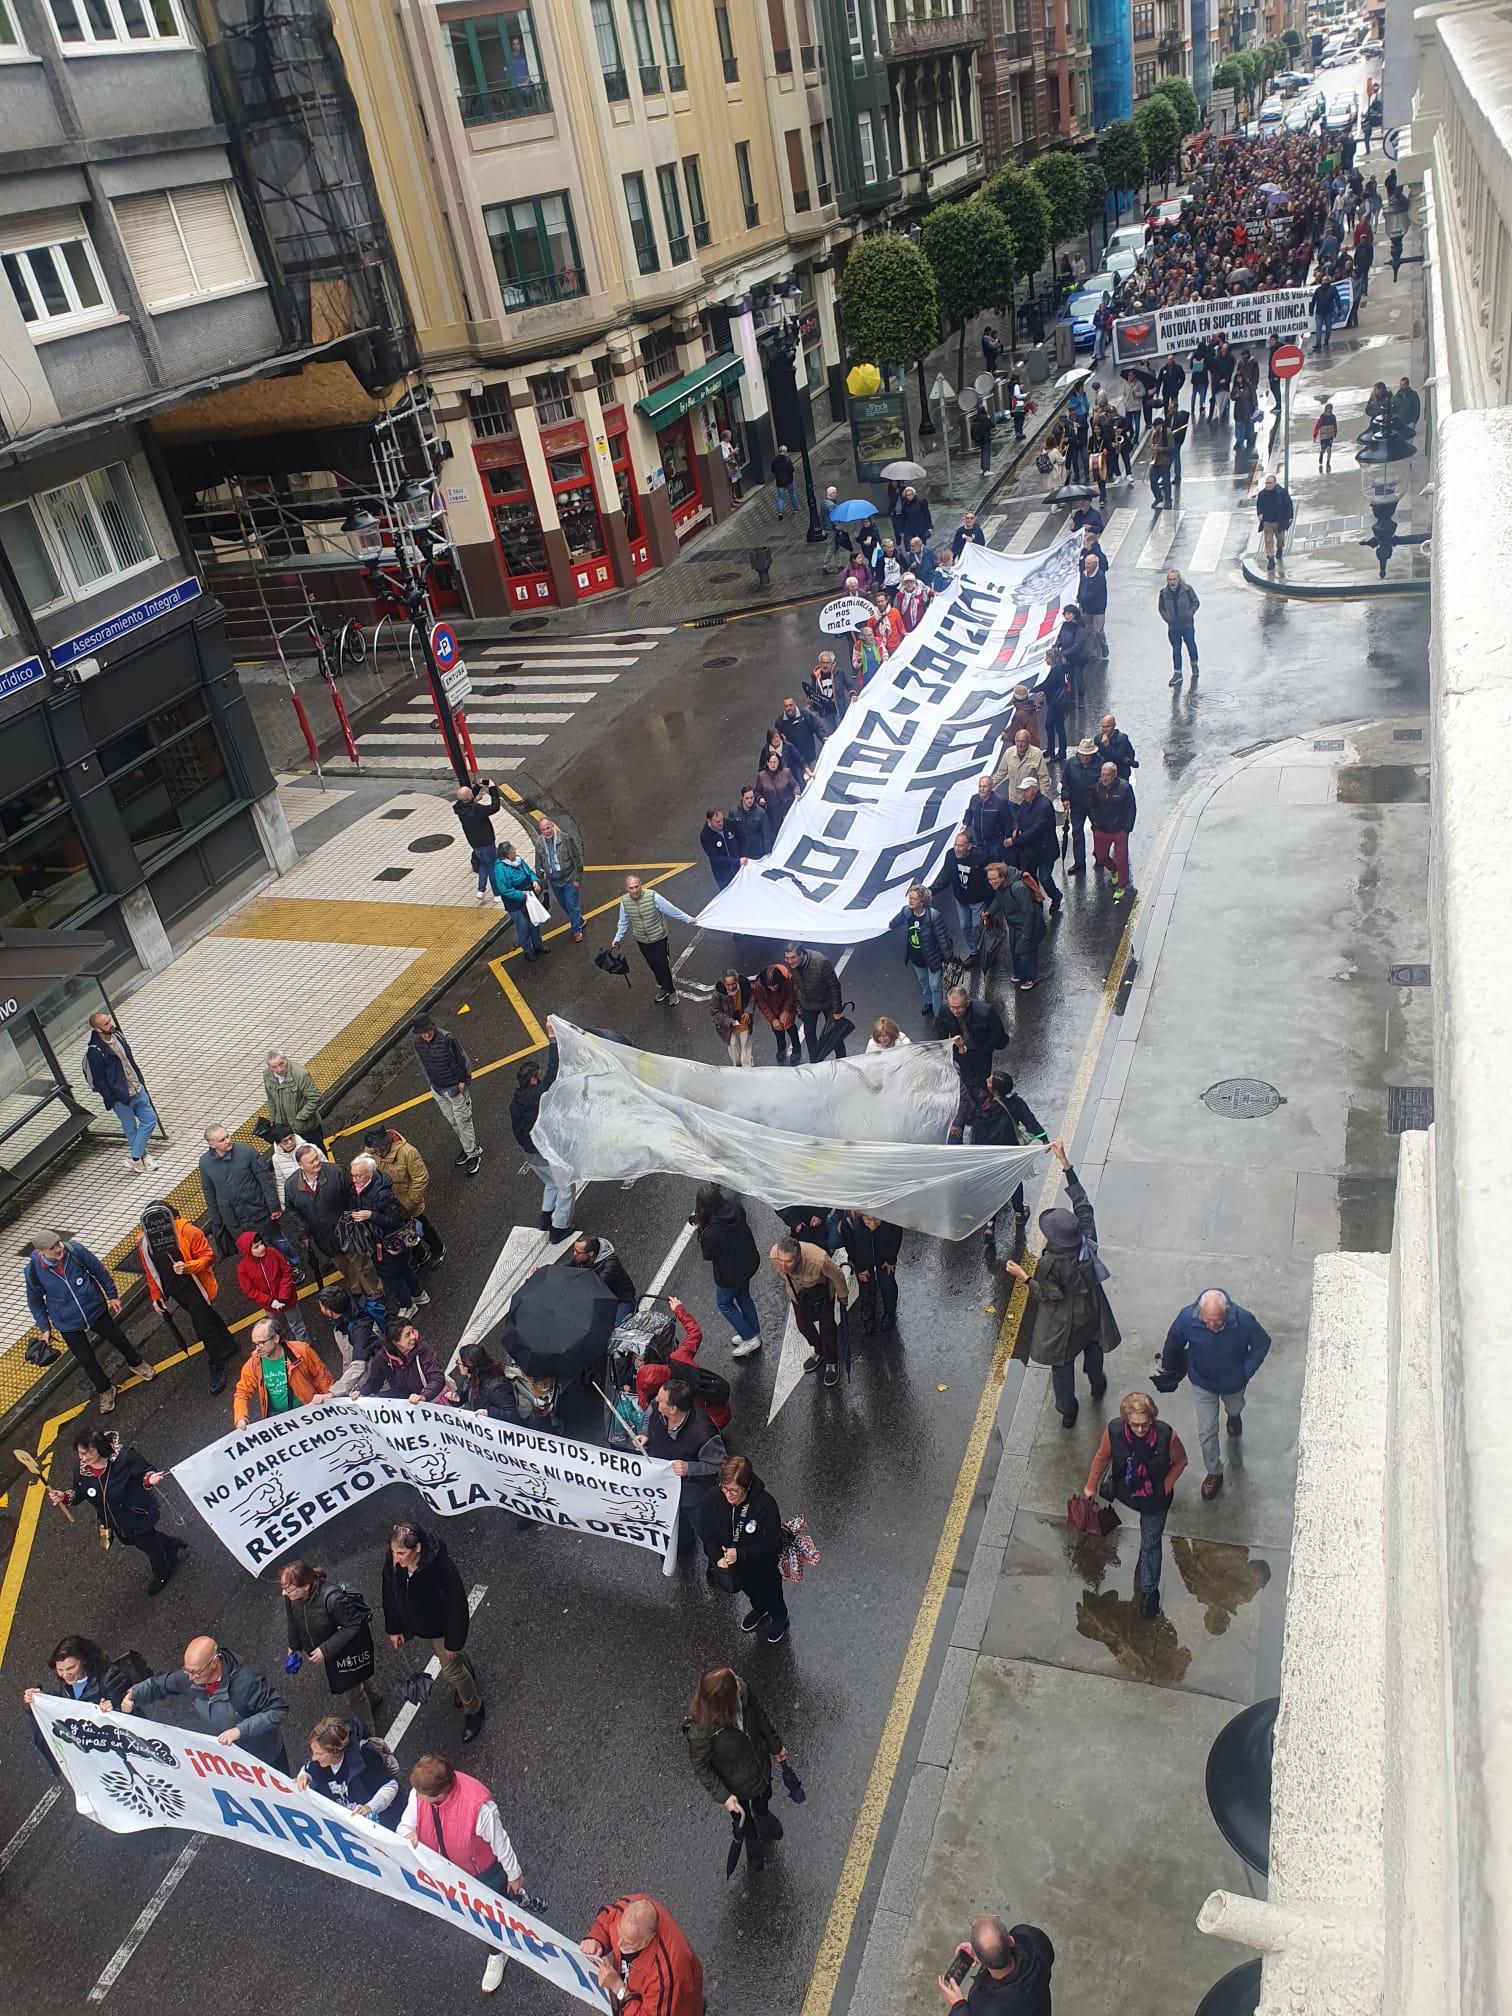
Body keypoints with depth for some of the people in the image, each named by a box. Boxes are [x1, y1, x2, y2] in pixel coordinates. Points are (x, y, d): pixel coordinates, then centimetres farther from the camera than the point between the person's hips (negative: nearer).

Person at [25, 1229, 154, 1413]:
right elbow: (35, 1302, -3)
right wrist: (44, 1328, 1)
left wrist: (112, 1295, 3)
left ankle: (137, 1364, 51)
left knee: (118, 1338, 20)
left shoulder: (75, 1250, -24)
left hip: (96, 1309, 1)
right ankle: (105, 1390, 39)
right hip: (68, 1324, -1)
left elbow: (100, 1271, -6)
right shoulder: (33, 1272, -23)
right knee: (87, 1360, 12)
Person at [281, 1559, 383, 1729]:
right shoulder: (291, 1596, -25)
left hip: (342, 1652, -5)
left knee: (351, 1691, 18)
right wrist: (294, 1645, 8)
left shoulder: (332, 1599, -42)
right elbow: (291, 1618, -3)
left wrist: (326, 1650, -27)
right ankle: (374, 1699, 62)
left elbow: (352, 1625, -27)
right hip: (316, 1649, 6)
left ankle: (366, 1732, 45)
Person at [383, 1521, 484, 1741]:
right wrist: (394, 1629, 3)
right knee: (450, 1657, 30)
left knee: (451, 1670, 12)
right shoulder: (392, 1562, -26)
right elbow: (390, 1596, -6)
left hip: (443, 1628, -5)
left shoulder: (441, 1567, -41)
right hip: (418, 1624, 6)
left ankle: (473, 1709, 40)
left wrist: (453, 1641, -20)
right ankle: (468, 1680, 61)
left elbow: (457, 1606, -29)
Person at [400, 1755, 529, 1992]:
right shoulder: (418, 1793, -29)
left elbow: (499, 1842, -27)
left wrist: (514, 1875, -10)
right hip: (448, 1868, 5)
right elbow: (405, 1825, -11)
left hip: (484, 1871, -5)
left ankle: (497, 1956, 53)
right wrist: (408, 1835, -37)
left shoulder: (478, 1805, -44)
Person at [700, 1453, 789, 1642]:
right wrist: (717, 1557, -23)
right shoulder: (714, 1499, -28)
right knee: (749, 1591, 33)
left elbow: (771, 1545, -29)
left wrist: (740, 1555, -37)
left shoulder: (765, 1505, -39)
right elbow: (706, 1531, -11)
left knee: (770, 1596, 26)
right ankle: (759, 1609, 66)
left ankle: (779, 1617, 58)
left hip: (763, 1568, -4)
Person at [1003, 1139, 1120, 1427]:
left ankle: (1068, 1410, 40)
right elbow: (1082, 1202, -16)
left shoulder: (1050, 1263, -37)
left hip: (1063, 1323, -5)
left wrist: (1023, 1276, -18)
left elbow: (1049, 1296, -24)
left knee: (1062, 1365, 20)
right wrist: (1065, 1163, -16)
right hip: (1091, 1314, 5)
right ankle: (1097, 1384, 61)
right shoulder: (1088, 1240, -25)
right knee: (1093, 1348, 33)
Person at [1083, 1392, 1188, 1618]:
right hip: (1125, 1493, 1)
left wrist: (1166, 1487, -12)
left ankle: (1149, 1590, 39)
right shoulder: (1113, 1431, -31)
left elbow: (1180, 1461, -12)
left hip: (1155, 1499, -1)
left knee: (1150, 1545, 15)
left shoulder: (1167, 1436, -34)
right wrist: (1091, 1486, 0)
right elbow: (1102, 1457, -10)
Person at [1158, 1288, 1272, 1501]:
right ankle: (1214, 1472, 33)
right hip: (1202, 1383, -1)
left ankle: (1233, 1415, 70)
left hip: (1233, 1382, 1)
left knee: (1235, 1408, 33)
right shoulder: (1188, 1317, -34)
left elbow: (1262, 1344, -13)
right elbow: (1173, 1342, -10)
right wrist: (1167, 1369, 6)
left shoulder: (1243, 1320, -36)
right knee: (1207, 1431, 8)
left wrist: (1245, 1372, -15)